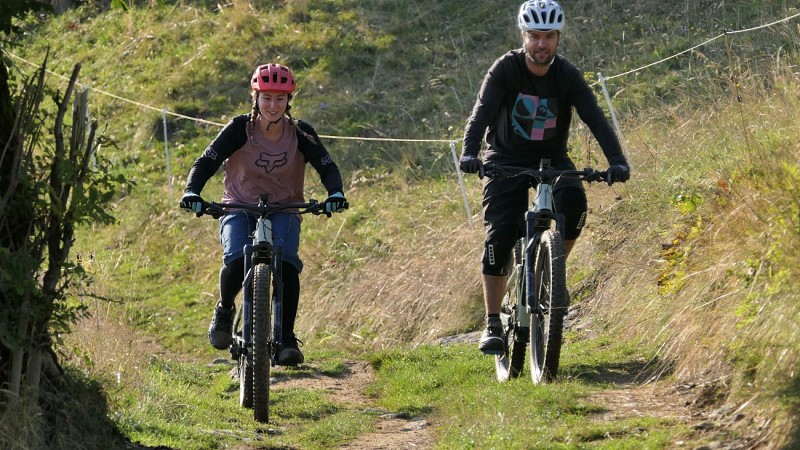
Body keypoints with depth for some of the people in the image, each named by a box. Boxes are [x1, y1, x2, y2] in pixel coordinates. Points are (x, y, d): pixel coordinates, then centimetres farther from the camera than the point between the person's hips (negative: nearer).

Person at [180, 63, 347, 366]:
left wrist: (335, 194, -36)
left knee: (287, 262, -28)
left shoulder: (300, 133, -9)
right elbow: (206, 162, -16)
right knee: (237, 259, -29)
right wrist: (192, 192, -35)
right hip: (239, 207, -1)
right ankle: (224, 310, 3)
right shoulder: (239, 129, -12)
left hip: (284, 209, 1)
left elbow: (327, 167, -15)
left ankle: (287, 338, -19)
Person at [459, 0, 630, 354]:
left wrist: (616, 161, -36)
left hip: (552, 158, 1)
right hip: (506, 159, -1)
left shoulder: (567, 75, -10)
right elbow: (482, 112, -28)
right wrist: (469, 153, -45)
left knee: (574, 201, -29)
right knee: (500, 235, -15)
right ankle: (493, 324, -6)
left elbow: (594, 118, -20)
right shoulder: (505, 69, -15)